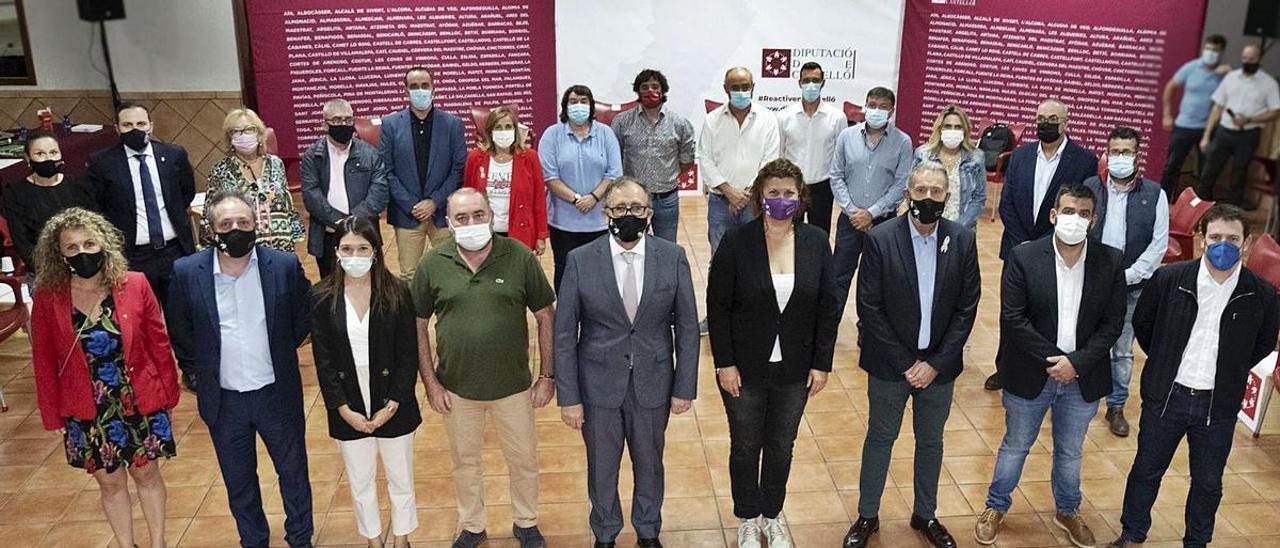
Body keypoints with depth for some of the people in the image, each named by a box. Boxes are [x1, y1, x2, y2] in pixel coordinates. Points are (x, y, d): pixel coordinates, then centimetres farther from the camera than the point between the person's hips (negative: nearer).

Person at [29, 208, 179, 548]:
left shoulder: (134, 286, -12)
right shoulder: (48, 299, -10)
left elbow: (158, 343, -4)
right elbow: (44, 363, -2)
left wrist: (169, 392, -1)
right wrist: (53, 416, 1)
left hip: (140, 401, 0)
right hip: (88, 412, 0)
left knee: (146, 472, 16)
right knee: (110, 482, 16)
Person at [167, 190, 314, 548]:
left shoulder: (285, 266, -13)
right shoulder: (187, 272, -12)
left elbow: (304, 317, 2)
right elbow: (179, 329, 6)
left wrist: (278, 352, 4)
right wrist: (210, 359, 6)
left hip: (276, 393, -1)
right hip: (224, 400, 1)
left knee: (293, 472, 16)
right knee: (239, 483, 19)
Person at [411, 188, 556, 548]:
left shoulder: (520, 258, -11)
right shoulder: (432, 265, -8)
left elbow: (546, 317, -5)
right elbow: (418, 325, 1)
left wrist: (548, 376, -5)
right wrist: (430, 382, -2)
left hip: (514, 384, -1)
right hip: (456, 387, 1)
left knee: (523, 458, 15)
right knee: (465, 461, 19)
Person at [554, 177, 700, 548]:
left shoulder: (673, 257, -8)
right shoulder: (580, 261, -12)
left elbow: (687, 327, -3)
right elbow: (565, 334, -8)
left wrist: (685, 387, -4)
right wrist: (568, 396, -9)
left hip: (653, 384, 1)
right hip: (599, 385, -1)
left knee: (649, 464, 20)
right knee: (601, 466, 18)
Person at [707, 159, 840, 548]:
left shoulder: (816, 242, -6)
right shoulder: (736, 243, -14)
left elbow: (828, 308, 0)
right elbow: (717, 307, -10)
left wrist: (822, 364, -2)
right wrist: (725, 364, -11)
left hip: (795, 370, 2)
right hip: (744, 370, -2)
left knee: (781, 447, 18)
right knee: (746, 448, 15)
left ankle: (772, 516, 41)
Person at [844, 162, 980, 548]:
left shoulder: (963, 240, -6)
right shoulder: (881, 239, -14)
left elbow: (967, 307, -4)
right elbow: (868, 307, -13)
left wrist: (936, 363, -10)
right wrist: (905, 363, -14)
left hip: (939, 365, 2)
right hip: (890, 364, -2)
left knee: (931, 440, 18)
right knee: (880, 438, 13)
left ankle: (925, 515, 38)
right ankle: (867, 516, 30)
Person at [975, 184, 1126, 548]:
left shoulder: (1111, 262, -7)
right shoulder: (1023, 258, -13)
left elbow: (1113, 323, -5)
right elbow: (1013, 319, -15)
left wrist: (1076, 363, -16)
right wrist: (1053, 359, -18)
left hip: (1082, 378, 2)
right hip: (1030, 375, -2)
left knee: (1070, 452, 21)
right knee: (1015, 446, 16)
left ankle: (1067, 511, 44)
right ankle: (996, 508, 36)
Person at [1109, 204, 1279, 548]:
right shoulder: (1169, 279, -12)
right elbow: (1142, 323, 6)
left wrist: (1229, 371, 7)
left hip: (1219, 405, 1)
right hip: (1165, 397, 0)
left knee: (1208, 482, 16)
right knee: (1146, 471, 13)